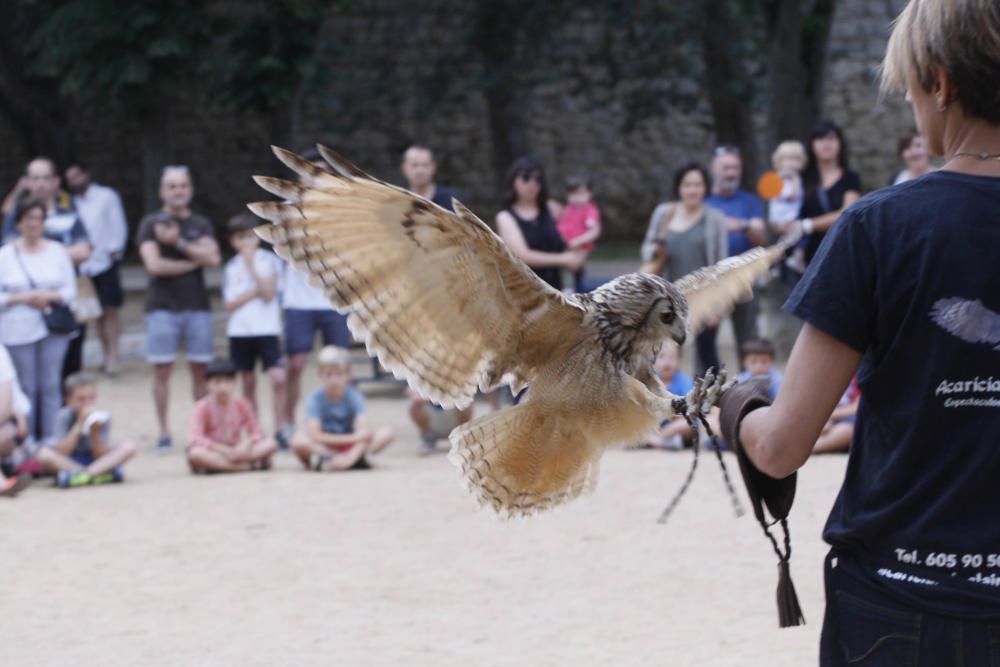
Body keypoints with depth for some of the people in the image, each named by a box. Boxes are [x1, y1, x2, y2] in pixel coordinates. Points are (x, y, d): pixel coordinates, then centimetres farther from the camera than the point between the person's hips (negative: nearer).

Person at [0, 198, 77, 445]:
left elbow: (70, 291, 7)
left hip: (53, 330, 1)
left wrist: (51, 296, -12)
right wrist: (22, 298, -13)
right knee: (25, 387, 0)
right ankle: (27, 441, 6)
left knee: (50, 385, 1)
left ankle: (50, 438, 7)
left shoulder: (57, 251, 7)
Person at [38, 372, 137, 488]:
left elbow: (100, 456, -13)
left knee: (128, 447, -22)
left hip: (97, 461, 2)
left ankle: (83, 475, -35)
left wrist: (95, 432, -29)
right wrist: (79, 426, -28)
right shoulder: (64, 417, -14)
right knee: (44, 454, -32)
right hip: (69, 462, -2)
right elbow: (61, 453, -22)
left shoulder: (102, 417, -10)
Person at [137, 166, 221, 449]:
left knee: (200, 369, 0)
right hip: (162, 306, -2)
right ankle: (164, 431, 0)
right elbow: (154, 264, -9)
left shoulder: (201, 225, 12)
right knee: (162, 370, -3)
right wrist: (193, 261, -4)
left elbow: (212, 257, -5)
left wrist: (179, 242, -12)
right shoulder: (150, 224, 4)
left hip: (197, 306, 2)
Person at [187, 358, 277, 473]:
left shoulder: (241, 404, 4)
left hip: (236, 450, 3)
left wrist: (247, 444, -20)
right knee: (195, 454, -39)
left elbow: (256, 432, 4)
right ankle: (249, 466, -36)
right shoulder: (202, 408, -6)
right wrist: (223, 450, -27)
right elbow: (197, 439, -17)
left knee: (271, 444, -18)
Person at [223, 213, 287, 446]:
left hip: (267, 329, -3)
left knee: (278, 378, -15)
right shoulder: (231, 267, 7)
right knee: (248, 383, 8)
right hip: (240, 331, 3)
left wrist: (251, 265, -13)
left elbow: (269, 293, -12)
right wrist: (255, 291, -11)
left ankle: (280, 431, -9)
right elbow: (230, 304, 1)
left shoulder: (269, 260, -1)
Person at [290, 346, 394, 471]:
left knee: (386, 433, -19)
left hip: (352, 446, 2)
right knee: (298, 440, -32)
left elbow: (364, 432, -21)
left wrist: (351, 457, -39)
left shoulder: (354, 397, -9)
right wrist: (353, 438, -22)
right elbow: (314, 435, -24)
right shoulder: (315, 399, -12)